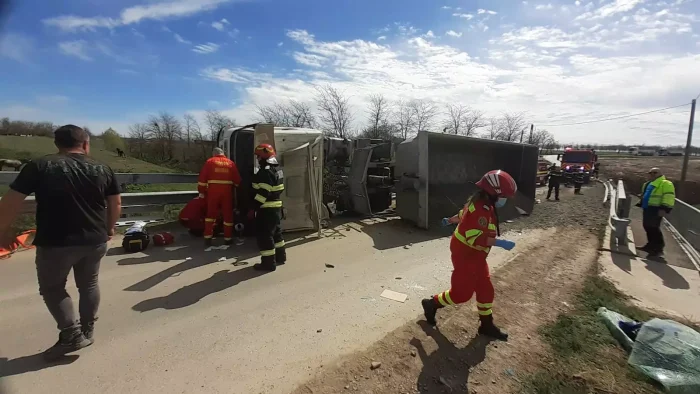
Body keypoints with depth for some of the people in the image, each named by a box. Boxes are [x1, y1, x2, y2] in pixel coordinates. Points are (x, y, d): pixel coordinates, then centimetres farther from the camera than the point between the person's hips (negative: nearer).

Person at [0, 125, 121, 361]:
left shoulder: (39, 166, -6)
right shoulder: (102, 169, 2)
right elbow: (115, 203, 9)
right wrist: (109, 228, 22)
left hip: (55, 243, -3)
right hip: (95, 241, 3)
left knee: (51, 288, 17)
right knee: (88, 284, 20)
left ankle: (72, 335, 9)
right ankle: (87, 331, 29)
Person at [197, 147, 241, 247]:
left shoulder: (210, 162, 6)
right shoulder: (231, 163, 9)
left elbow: (202, 178, 0)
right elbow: (237, 180, 7)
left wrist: (202, 192, 7)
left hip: (213, 191, 0)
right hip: (227, 192, 0)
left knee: (211, 214, 12)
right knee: (227, 215, 9)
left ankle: (208, 237, 12)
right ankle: (228, 238, 14)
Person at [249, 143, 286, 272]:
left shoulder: (266, 172, -19)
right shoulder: (275, 170, 13)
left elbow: (263, 193, -25)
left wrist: (254, 208, -22)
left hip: (267, 209, -11)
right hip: (276, 207, 11)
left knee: (264, 235, -3)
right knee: (276, 232, 20)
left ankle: (268, 262, 2)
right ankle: (280, 256, 32)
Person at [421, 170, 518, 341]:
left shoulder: (481, 203, 5)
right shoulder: (481, 209, -27)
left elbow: (463, 215, 21)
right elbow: (474, 237, -33)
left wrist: (449, 220, 37)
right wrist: (499, 242, -34)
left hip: (475, 255, 10)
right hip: (465, 255, -10)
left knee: (485, 288, 15)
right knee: (462, 292, 1)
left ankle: (487, 324, 29)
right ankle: (431, 303, 21)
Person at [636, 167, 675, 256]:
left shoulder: (665, 183, -8)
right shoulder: (648, 184, 19)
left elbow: (668, 197, -18)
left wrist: (664, 208, -26)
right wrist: (640, 204, 27)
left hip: (656, 209, -9)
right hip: (647, 208, 9)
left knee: (654, 227, -10)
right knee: (647, 226, 12)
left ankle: (659, 248, -3)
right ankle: (651, 245, 23)